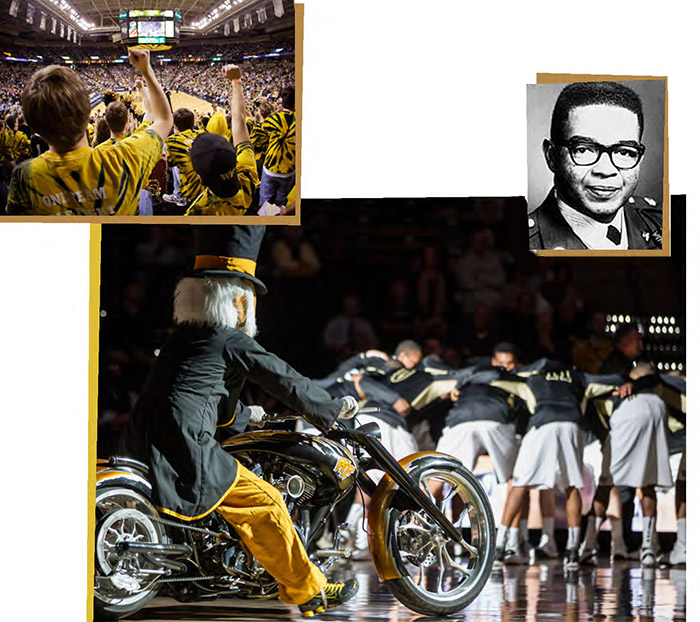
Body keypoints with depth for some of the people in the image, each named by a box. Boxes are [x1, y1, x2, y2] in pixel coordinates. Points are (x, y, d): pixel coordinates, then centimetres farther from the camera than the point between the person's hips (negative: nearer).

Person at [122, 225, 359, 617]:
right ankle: (309, 592, 1)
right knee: (265, 503, -3)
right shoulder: (235, 344, -3)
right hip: (187, 453, -9)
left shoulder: (181, 338, 21)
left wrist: (245, 417, 46)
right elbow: (287, 383, 2)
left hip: (142, 447, 9)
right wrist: (334, 409, 15)